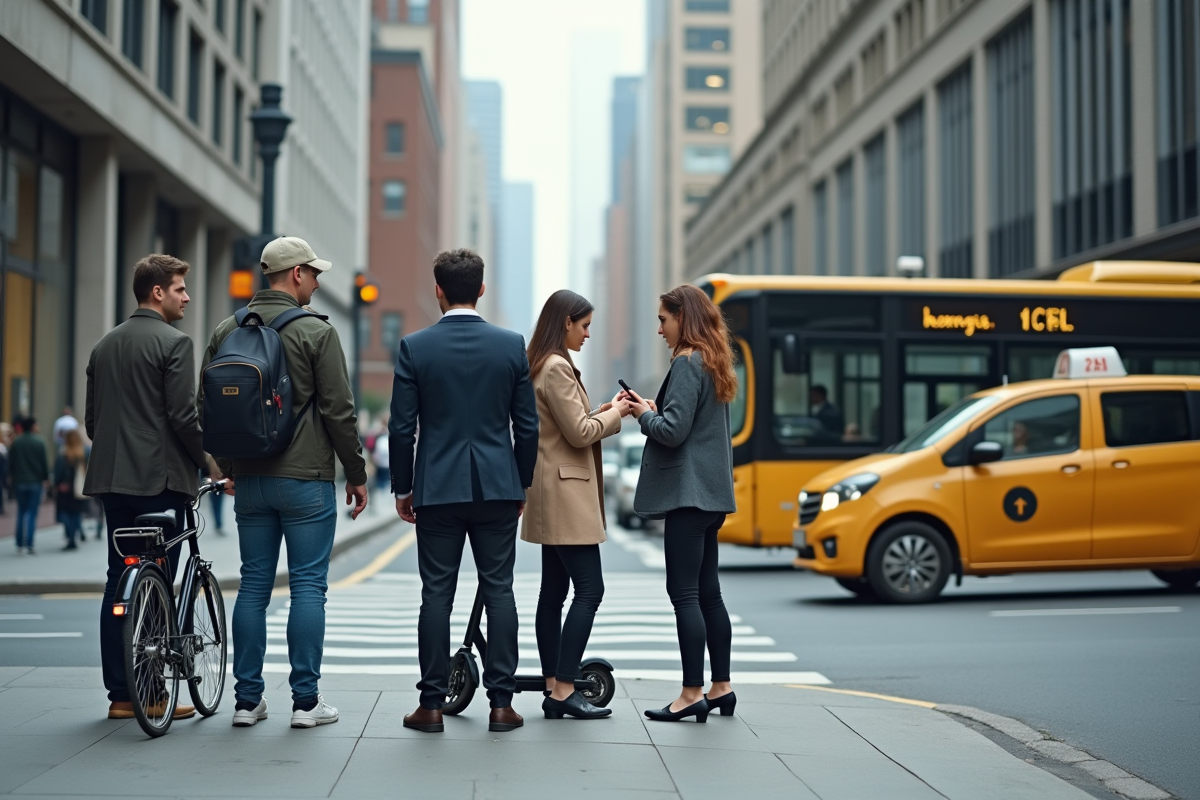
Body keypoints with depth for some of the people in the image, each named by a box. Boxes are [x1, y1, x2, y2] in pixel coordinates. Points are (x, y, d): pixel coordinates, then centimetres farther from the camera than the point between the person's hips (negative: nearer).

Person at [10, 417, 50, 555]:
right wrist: (46, 478, 4)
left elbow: (10, 463, 3)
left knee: (21, 512, 12)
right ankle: (29, 545, -6)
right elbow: (45, 462, -6)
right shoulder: (39, 442, -7)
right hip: (35, 481, -2)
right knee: (32, 513, 1)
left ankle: (20, 544, 9)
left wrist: (14, 476, 13)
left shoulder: (15, 442, 1)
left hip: (19, 481, 2)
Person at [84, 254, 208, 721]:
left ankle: (120, 694, 13)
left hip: (112, 478, 7)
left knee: (119, 584, 9)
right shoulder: (173, 342, -9)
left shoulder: (104, 346, 15)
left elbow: (91, 418, 18)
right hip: (161, 479, -7)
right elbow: (184, 416, -15)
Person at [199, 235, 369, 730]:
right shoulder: (315, 332, -8)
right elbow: (339, 411, -9)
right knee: (308, 587, 0)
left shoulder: (226, 332, 8)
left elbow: (207, 407, 12)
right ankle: (306, 701, 2)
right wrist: (357, 475, 0)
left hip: (250, 480, 5)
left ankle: (247, 700, 13)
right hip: (306, 480, -5)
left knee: (253, 586, 10)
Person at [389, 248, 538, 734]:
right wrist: (522, 483, 15)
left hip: (437, 489, -1)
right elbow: (527, 425, 3)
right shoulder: (512, 345, 0)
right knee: (499, 591, 5)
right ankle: (501, 703, 7)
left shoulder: (415, 347, -4)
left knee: (437, 595, 4)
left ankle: (432, 705, 8)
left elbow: (402, 427, -3)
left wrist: (402, 487, 8)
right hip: (497, 486, 1)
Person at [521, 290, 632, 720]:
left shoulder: (543, 366, 17)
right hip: (566, 492, -11)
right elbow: (579, 433, -16)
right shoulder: (557, 368, -15)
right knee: (589, 589, -10)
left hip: (554, 496, 11)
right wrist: (614, 413, -2)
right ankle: (564, 689, -10)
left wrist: (605, 411, 10)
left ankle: (553, 687, 11)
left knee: (554, 591, 8)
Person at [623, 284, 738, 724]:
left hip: (687, 492, -10)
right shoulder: (713, 363, 17)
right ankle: (721, 687, 19)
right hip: (711, 492, 10)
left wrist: (645, 415, 0)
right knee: (708, 591, 13)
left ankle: (693, 693, -5)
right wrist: (655, 410, 11)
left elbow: (673, 430, -19)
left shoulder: (687, 363, -12)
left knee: (684, 592, -7)